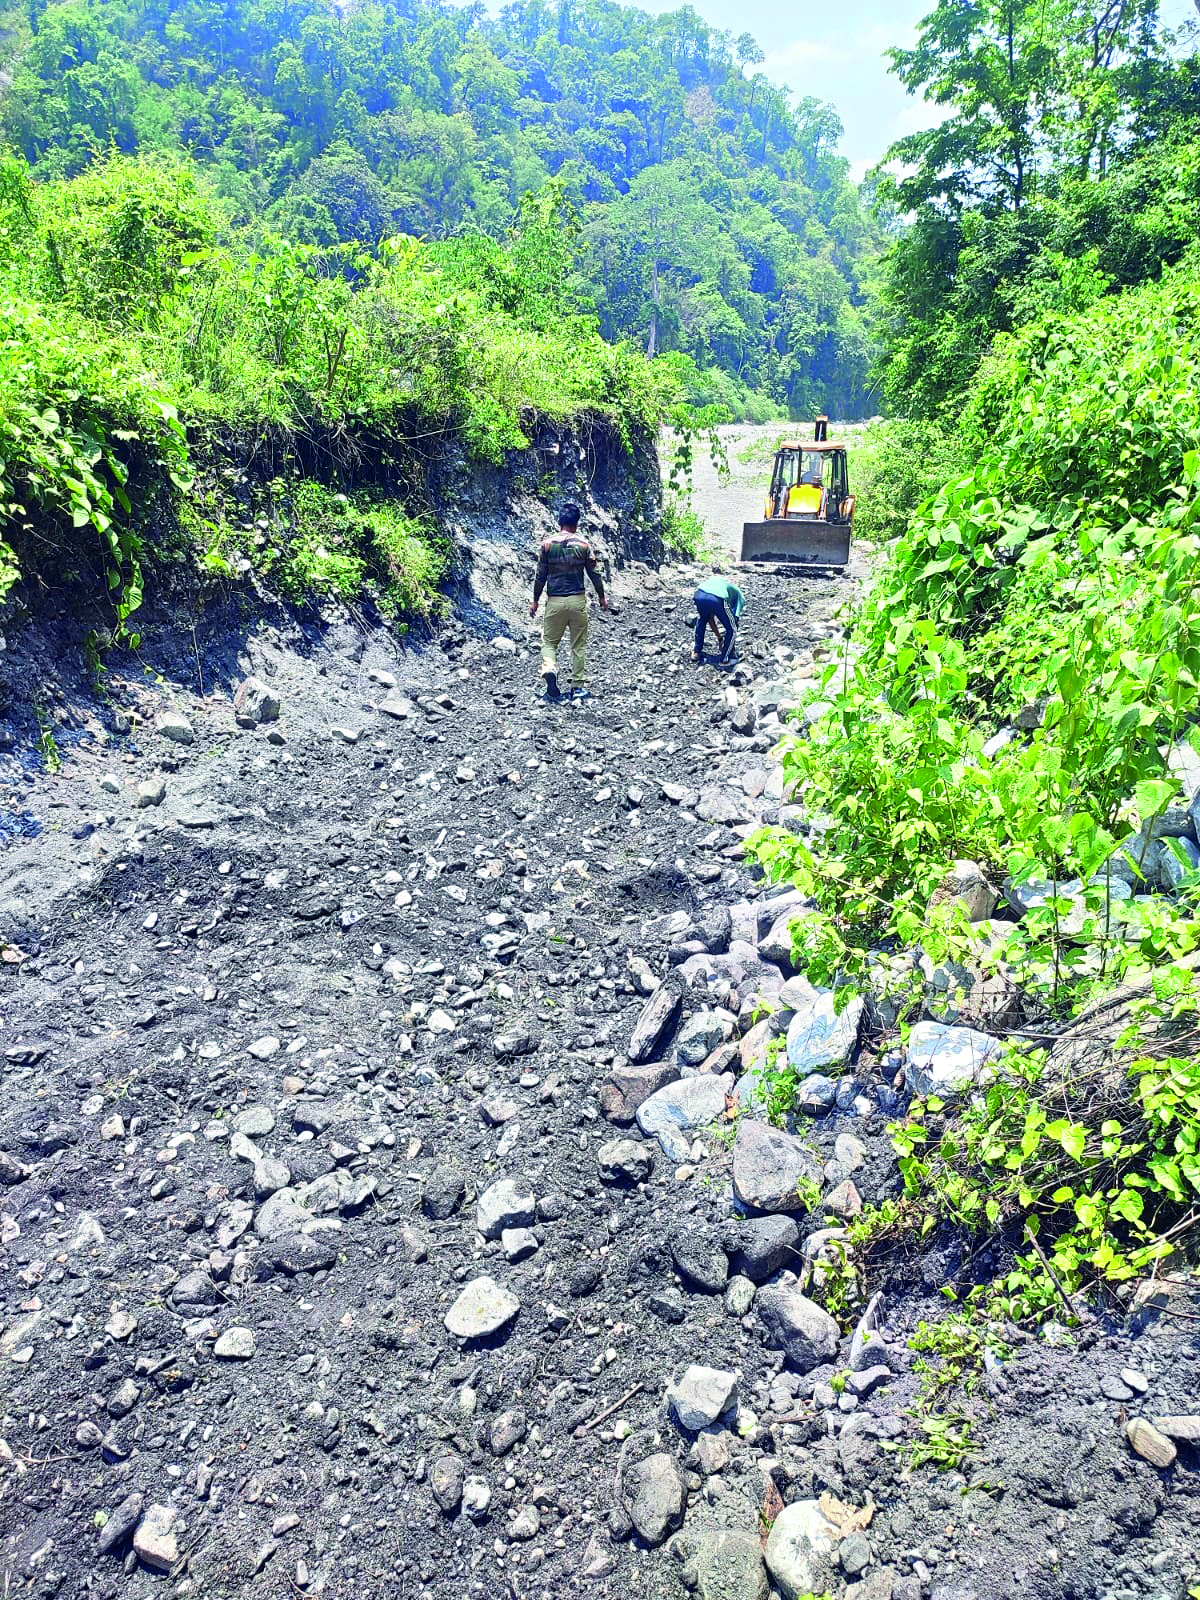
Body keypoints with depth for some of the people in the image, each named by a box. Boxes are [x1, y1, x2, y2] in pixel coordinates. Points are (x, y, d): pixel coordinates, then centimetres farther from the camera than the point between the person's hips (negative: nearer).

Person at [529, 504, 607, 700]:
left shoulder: (547, 544, -3)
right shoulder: (584, 545, -3)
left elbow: (540, 576, 0)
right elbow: (594, 574, 1)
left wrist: (535, 601, 11)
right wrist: (602, 597, 16)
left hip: (555, 601, 0)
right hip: (578, 600, 0)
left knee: (549, 641, 11)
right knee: (579, 645, 9)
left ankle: (549, 669, -17)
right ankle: (578, 687, 12)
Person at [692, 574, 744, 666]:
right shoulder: (740, 596, 32)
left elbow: (711, 617, 43)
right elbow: (735, 619, 29)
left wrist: (719, 638, 50)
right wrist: (733, 644, 41)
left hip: (699, 595, 4)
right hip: (718, 599, -4)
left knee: (702, 620, 37)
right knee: (731, 630, 20)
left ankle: (696, 653, 42)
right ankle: (723, 660, 26)